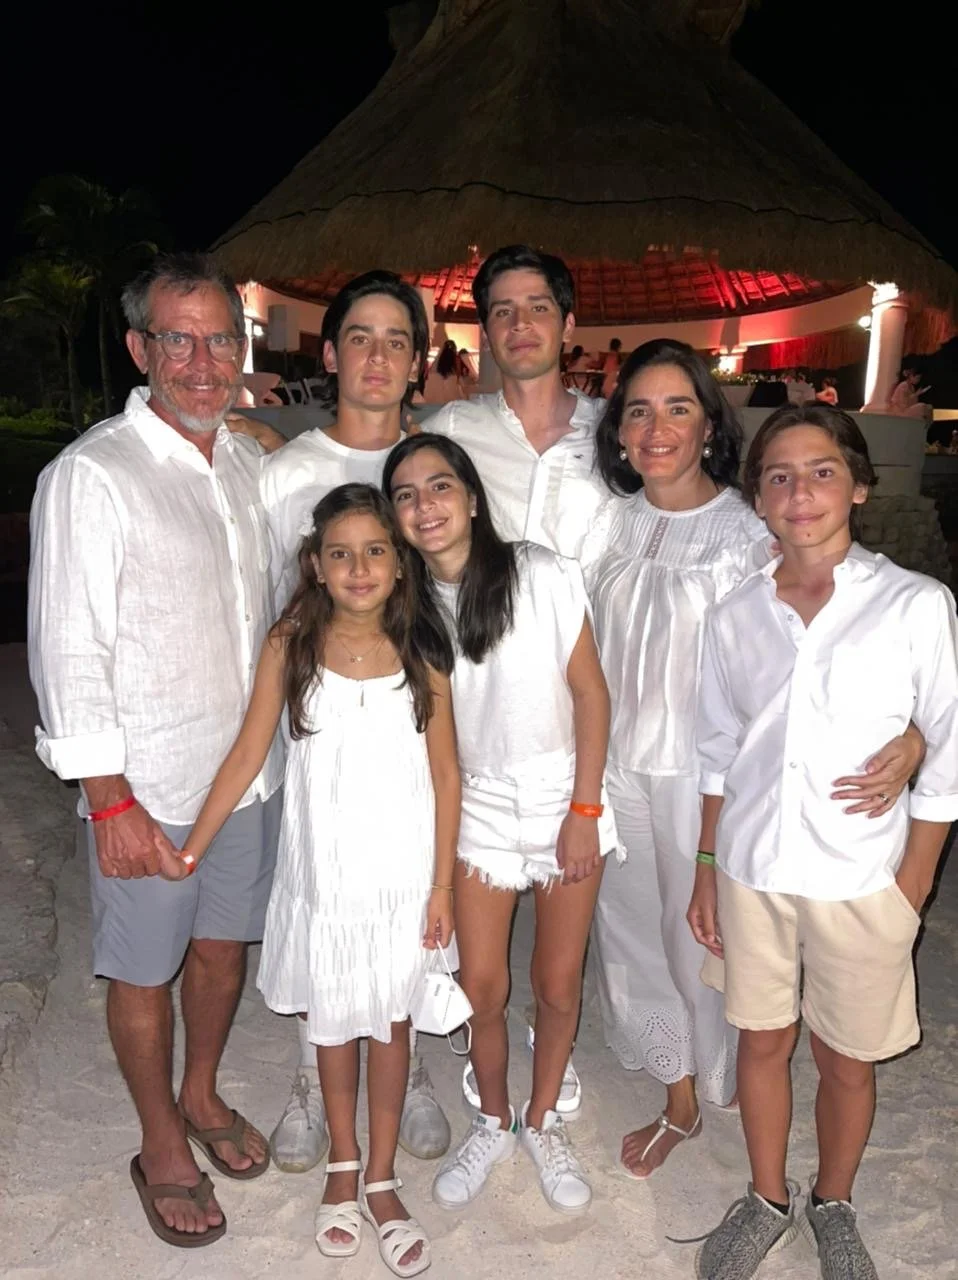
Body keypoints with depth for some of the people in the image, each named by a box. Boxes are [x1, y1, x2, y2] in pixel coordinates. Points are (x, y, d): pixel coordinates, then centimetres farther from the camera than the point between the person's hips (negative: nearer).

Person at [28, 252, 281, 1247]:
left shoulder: (245, 461, 5)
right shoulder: (91, 475, -15)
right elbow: (68, 651, -16)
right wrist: (111, 799, -17)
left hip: (250, 769, 6)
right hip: (148, 786, -6)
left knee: (223, 944, 21)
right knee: (145, 970, 12)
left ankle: (201, 1095, 46)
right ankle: (162, 1148, 35)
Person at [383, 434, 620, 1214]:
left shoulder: (542, 576, -13)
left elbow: (590, 692, -9)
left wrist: (585, 809, -10)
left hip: (565, 797, -2)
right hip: (479, 807, 2)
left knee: (559, 984, 8)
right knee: (481, 987, 5)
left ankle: (544, 1123, 34)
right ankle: (493, 1124, 33)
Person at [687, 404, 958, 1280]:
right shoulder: (736, 617, -1)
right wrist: (706, 869, 8)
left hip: (861, 881, -2)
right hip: (751, 872, 3)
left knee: (847, 1060, 15)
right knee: (762, 1040, 17)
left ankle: (832, 1207, 42)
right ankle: (767, 1202, 41)